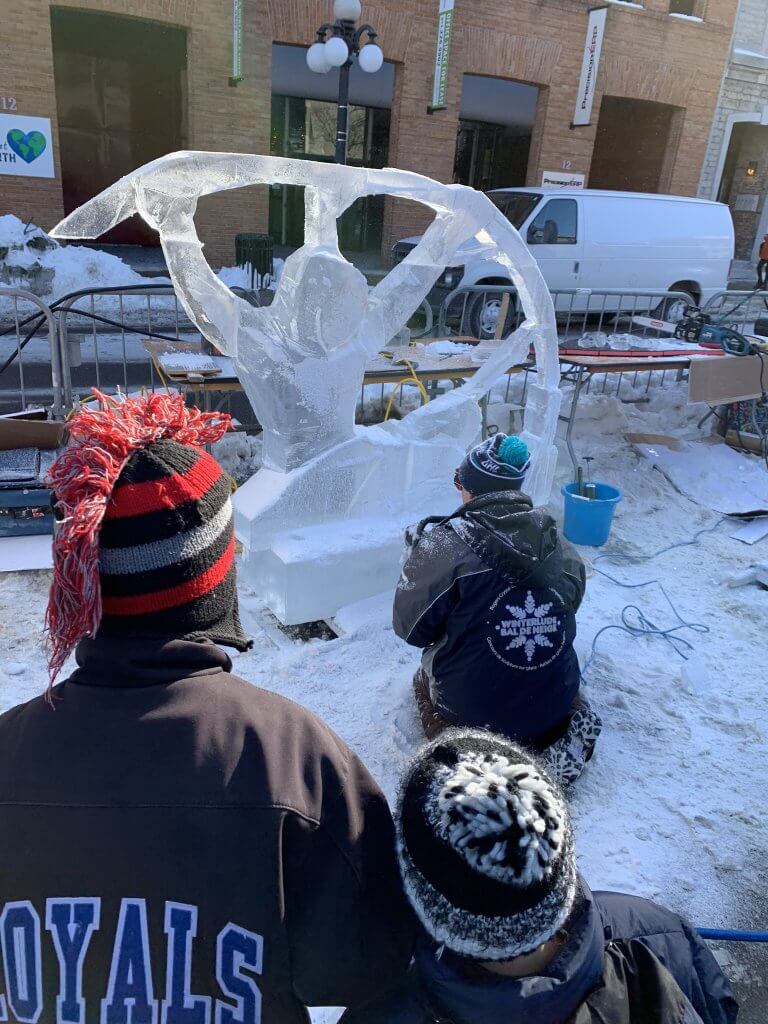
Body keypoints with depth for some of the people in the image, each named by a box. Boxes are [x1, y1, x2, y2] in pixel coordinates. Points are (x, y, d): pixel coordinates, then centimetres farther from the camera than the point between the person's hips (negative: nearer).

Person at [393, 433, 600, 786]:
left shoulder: (444, 543, -18)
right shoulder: (560, 544, -6)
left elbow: (410, 628, -10)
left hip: (474, 710, -2)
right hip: (555, 706, 3)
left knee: (425, 677, 29)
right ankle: (565, 737, 9)